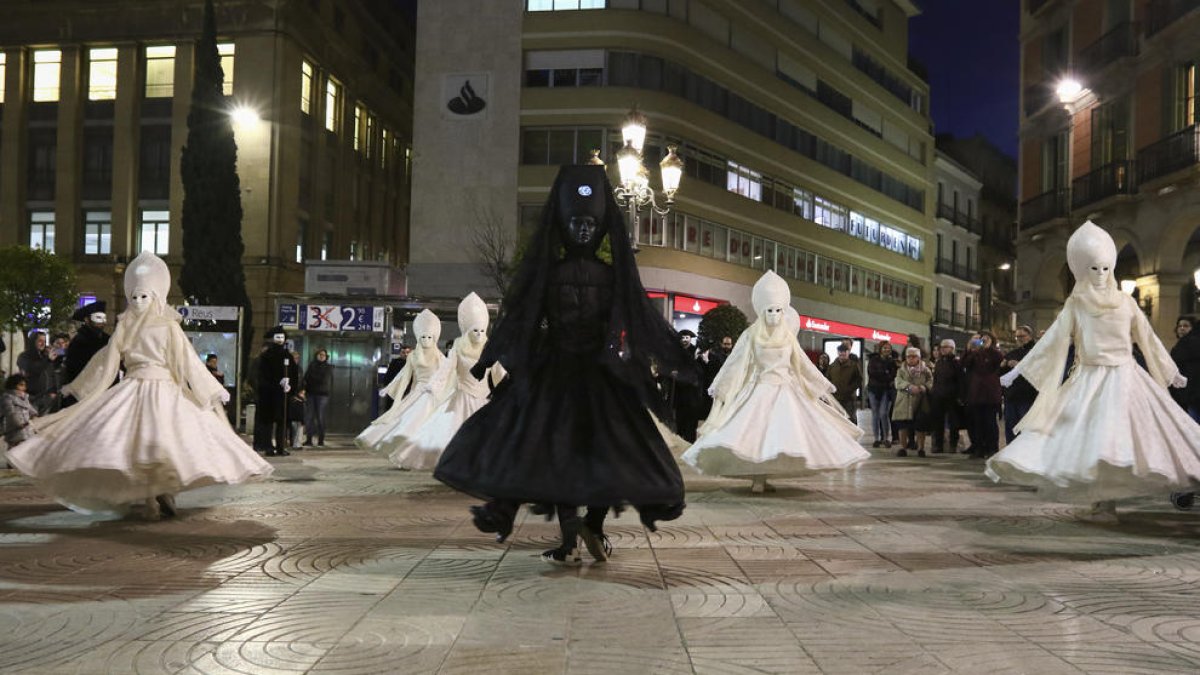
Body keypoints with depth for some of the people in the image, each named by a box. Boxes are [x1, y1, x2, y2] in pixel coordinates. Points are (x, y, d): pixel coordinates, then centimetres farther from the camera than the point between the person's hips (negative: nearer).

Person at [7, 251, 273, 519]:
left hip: (165, 389, -2)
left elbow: (188, 361, 3)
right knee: (137, 443, -8)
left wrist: (213, 391, 2)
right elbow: (108, 360, 15)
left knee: (165, 440, -15)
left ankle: (165, 494, -6)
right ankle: (149, 498, -3)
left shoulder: (169, 326, 2)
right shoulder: (125, 326, 8)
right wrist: (78, 386, 20)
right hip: (133, 390, 2)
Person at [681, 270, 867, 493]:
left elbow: (803, 365, 16)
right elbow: (735, 364, 3)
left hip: (786, 391, 3)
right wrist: (720, 388, 1)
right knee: (755, 431, -18)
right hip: (760, 390, -3)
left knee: (783, 432, -6)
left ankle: (762, 478, -1)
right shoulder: (751, 335, 0)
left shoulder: (788, 336, 9)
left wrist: (822, 386, 17)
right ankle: (757, 478, -13)